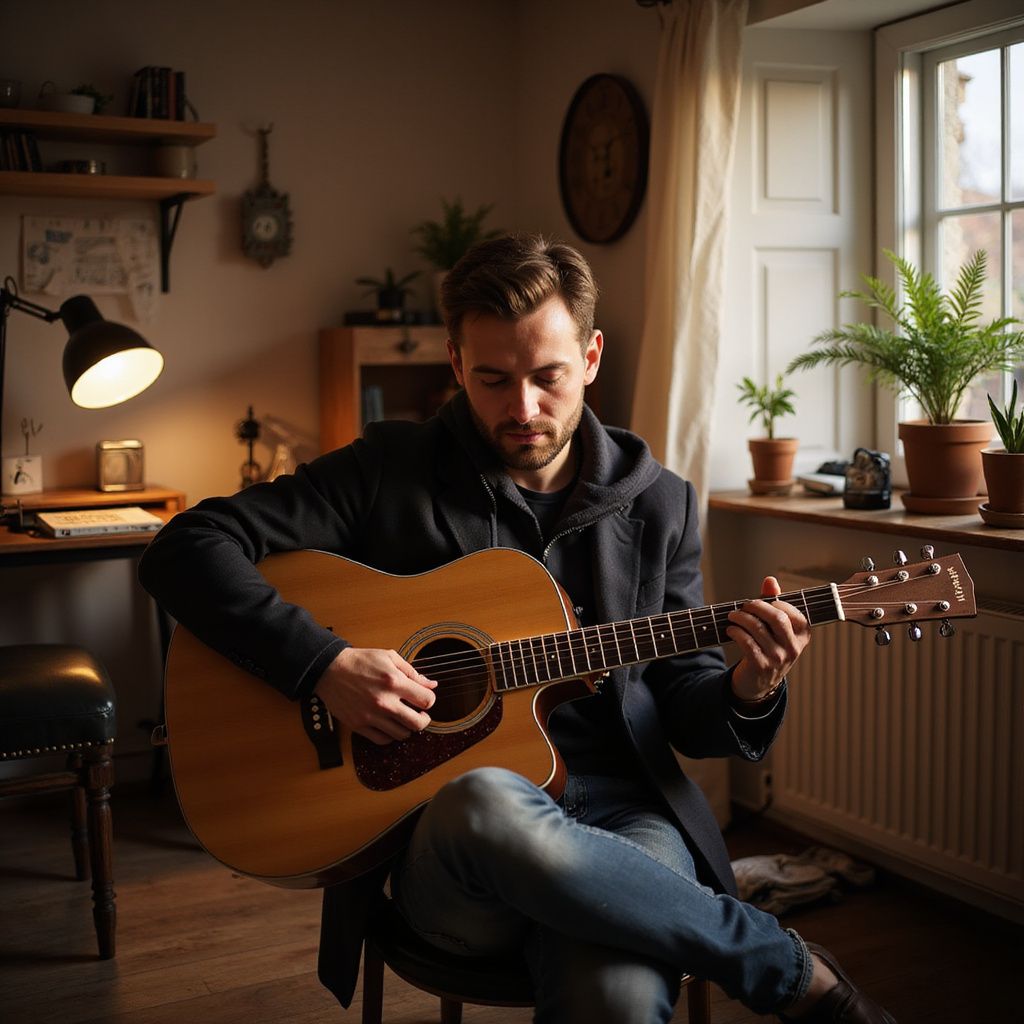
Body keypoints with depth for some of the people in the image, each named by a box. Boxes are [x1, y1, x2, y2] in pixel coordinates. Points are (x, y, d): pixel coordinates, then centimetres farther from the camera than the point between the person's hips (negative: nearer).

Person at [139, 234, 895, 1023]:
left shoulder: (657, 504, 11)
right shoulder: (390, 471, 3)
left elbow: (681, 704, 14)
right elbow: (187, 546, -2)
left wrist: (745, 692, -9)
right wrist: (324, 664, -15)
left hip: (616, 811, 0)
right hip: (449, 833, 1)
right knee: (486, 804, -39)